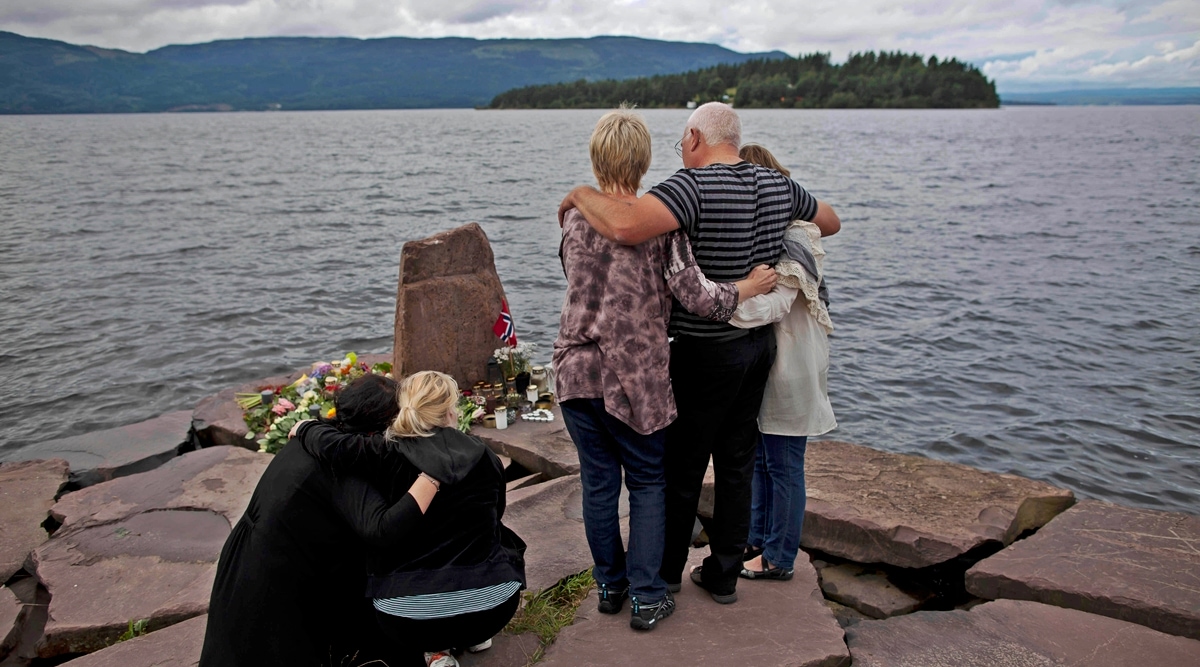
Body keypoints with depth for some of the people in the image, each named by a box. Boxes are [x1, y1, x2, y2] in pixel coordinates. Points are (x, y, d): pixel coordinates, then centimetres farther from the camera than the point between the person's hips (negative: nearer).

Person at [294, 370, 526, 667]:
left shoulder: (388, 456, -6)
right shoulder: (484, 457, 6)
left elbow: (333, 446, -20)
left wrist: (307, 428, 4)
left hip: (409, 618, -2)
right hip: (491, 607, 2)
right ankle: (474, 635, 28)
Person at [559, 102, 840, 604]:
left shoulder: (695, 185, -21)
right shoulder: (777, 185, 3)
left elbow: (626, 227, -38)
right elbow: (830, 221, 21)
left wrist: (580, 195, -20)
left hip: (707, 352, -7)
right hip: (762, 342, 7)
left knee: (682, 468, 11)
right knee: (736, 465, 16)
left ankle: (667, 570, 28)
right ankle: (724, 574, 28)